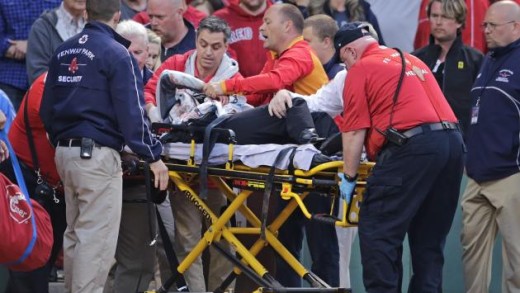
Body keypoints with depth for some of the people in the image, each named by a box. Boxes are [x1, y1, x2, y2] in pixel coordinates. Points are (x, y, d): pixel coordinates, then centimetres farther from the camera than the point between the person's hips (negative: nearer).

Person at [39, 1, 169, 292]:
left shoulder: (64, 51, 12)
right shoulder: (116, 53, -10)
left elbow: (47, 107, 17)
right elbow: (131, 112, -14)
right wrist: (153, 156, -9)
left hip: (65, 151, 8)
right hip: (97, 154, -8)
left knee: (75, 235, 16)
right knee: (96, 239, -6)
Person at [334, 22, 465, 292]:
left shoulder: (360, 70, 5)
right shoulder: (412, 61, 26)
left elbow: (355, 131, -1)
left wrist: (349, 176, 8)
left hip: (411, 147, -8)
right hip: (453, 142, 8)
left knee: (376, 232, -1)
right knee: (430, 236, 14)